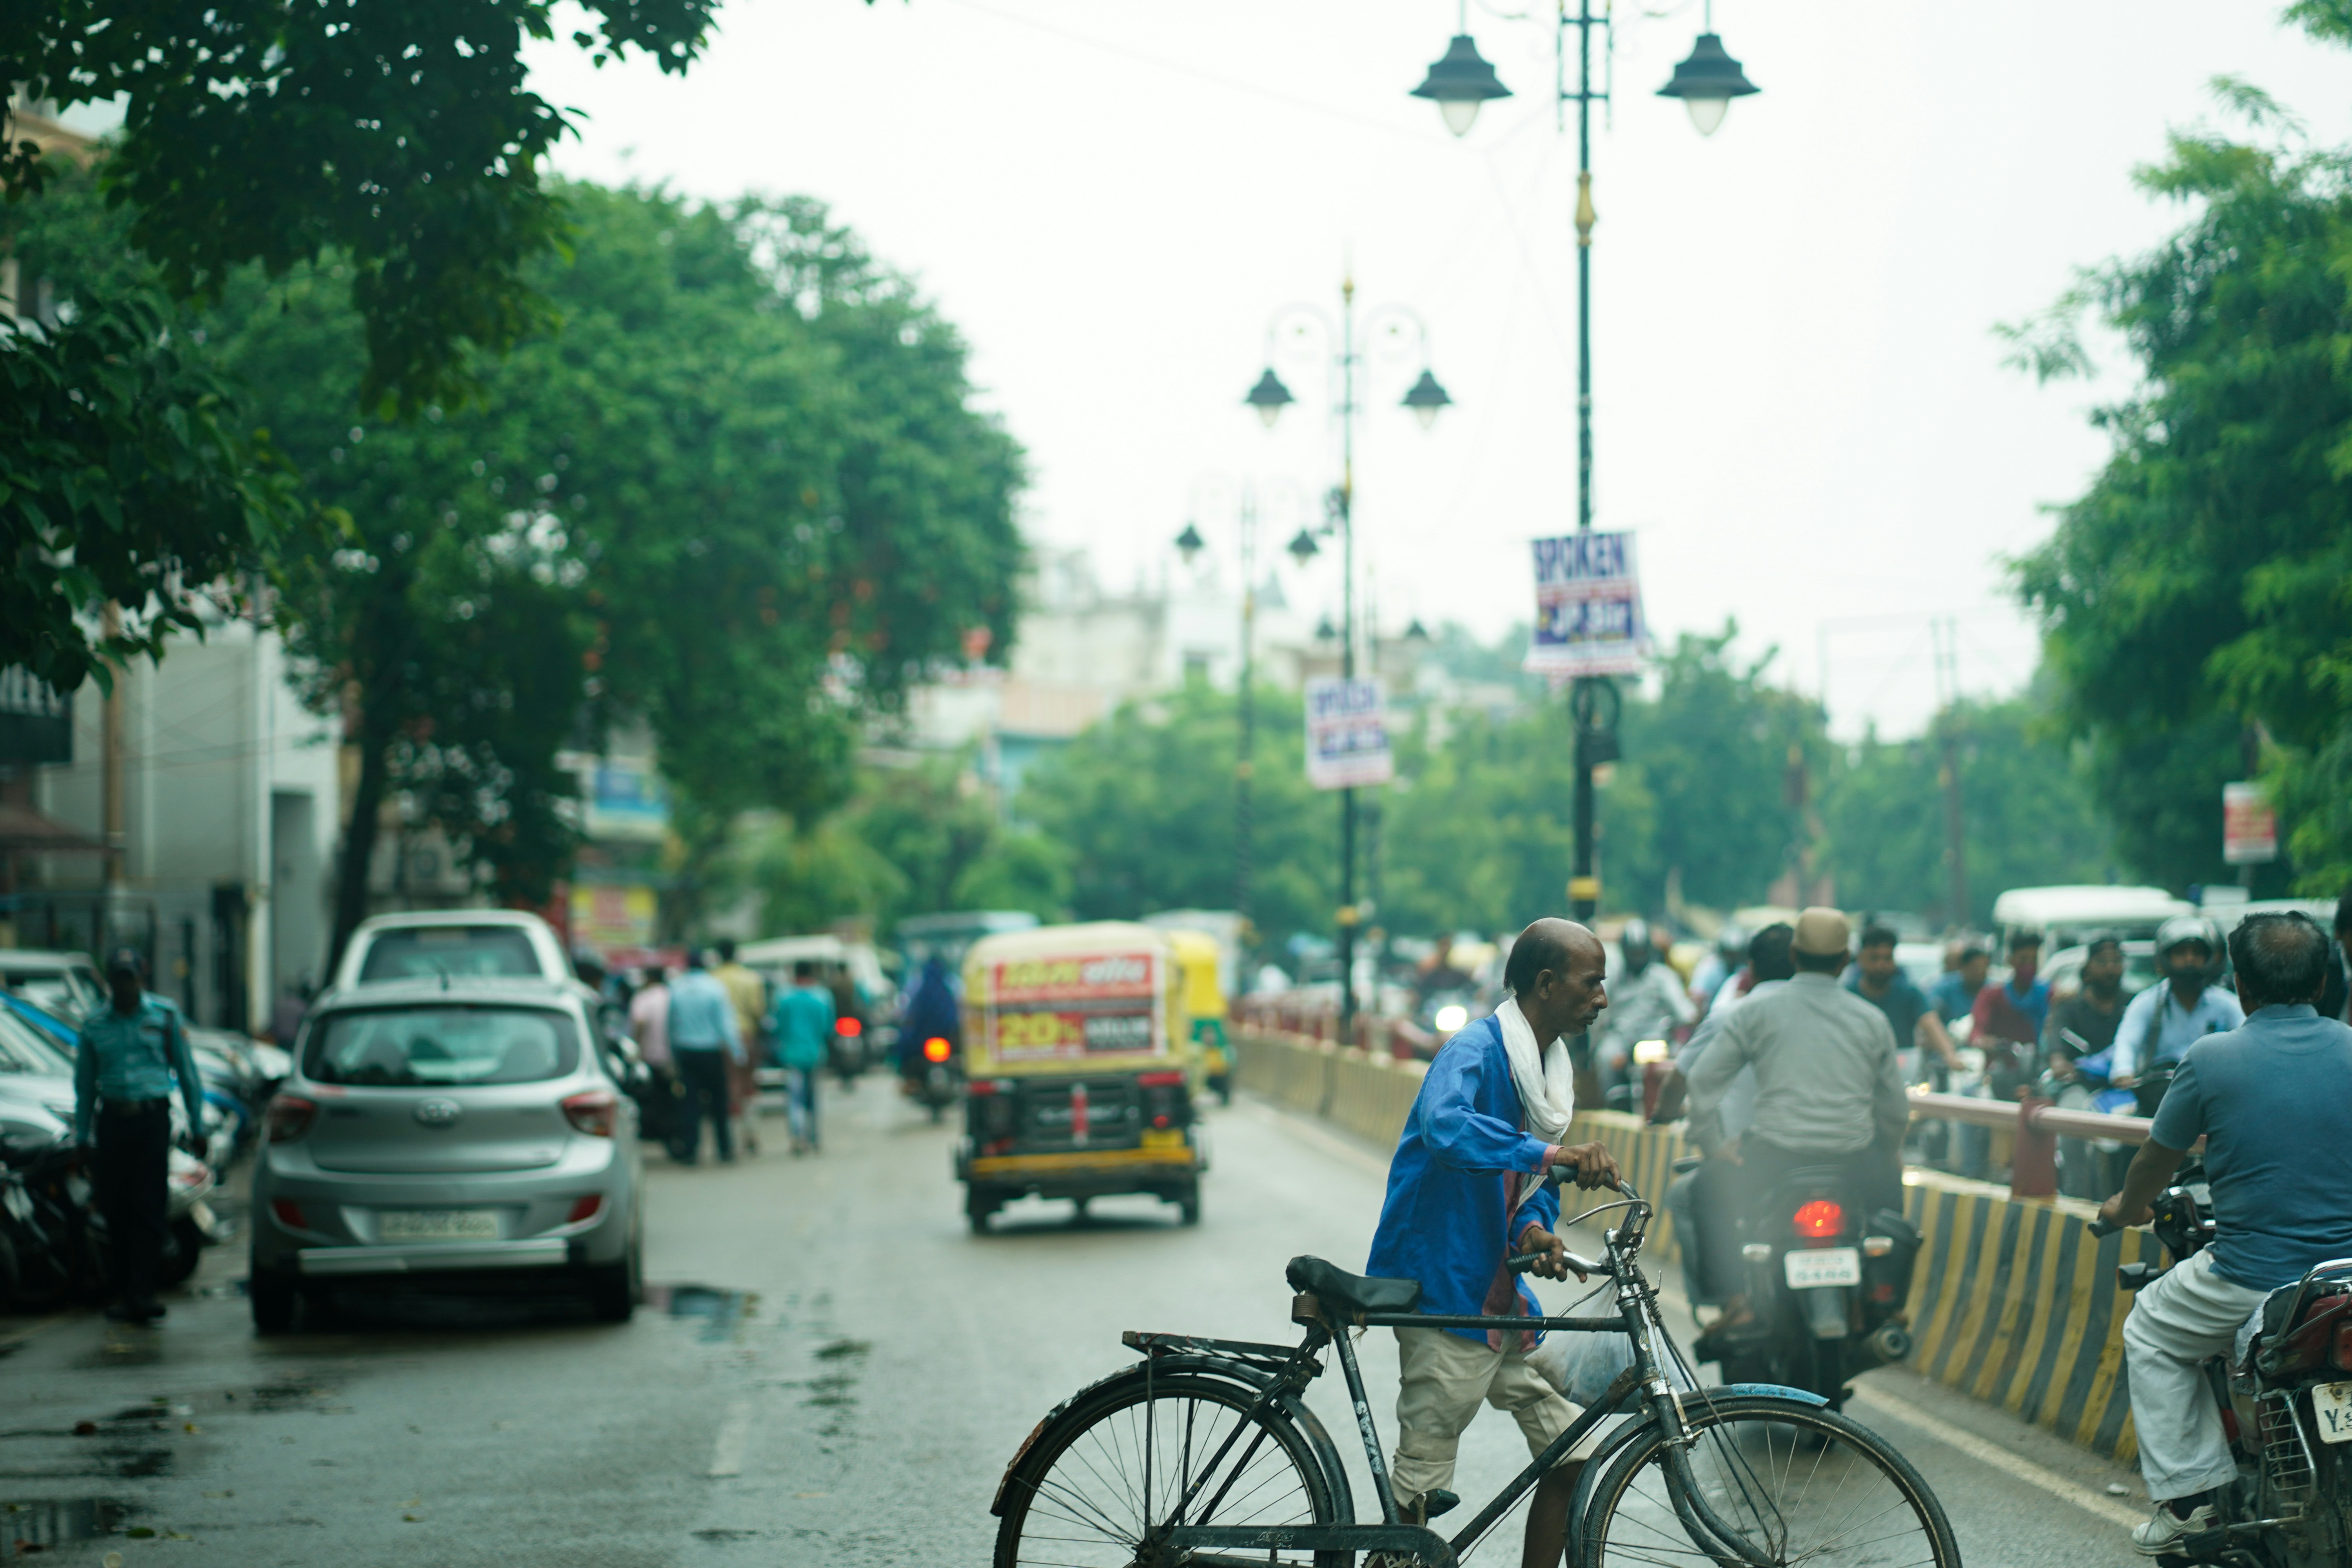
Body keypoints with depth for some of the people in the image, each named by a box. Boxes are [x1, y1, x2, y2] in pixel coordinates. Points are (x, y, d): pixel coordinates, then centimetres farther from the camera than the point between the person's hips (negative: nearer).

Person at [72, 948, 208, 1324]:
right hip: (112, 1120, 2)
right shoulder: (95, 1025, 9)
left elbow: (187, 1073, 9)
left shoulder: (165, 1016, 6)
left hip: (152, 1119, -2)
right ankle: (129, 1291, 12)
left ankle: (141, 1293, -10)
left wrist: (197, 1127, 7)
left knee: (149, 1208, -9)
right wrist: (82, 1138, 11)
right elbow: (84, 1084, 15)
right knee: (116, 1209, 1)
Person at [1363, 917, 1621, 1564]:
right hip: (1443, 1291, -9)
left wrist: (1535, 1228, -6)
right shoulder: (1475, 1051, -16)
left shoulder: (1550, 1066, 12)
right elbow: (1446, 1128, -37)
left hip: (1501, 1300, 9)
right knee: (1418, 1494, -5)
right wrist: (1551, 1154, -43)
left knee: (1573, 1449, 6)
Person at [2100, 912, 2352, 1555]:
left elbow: (2157, 1159, 8)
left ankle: (2188, 1490, 13)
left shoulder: (2210, 1059, -7)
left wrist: (2127, 1206, 29)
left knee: (2150, 1334, 23)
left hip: (2251, 1281, -3)